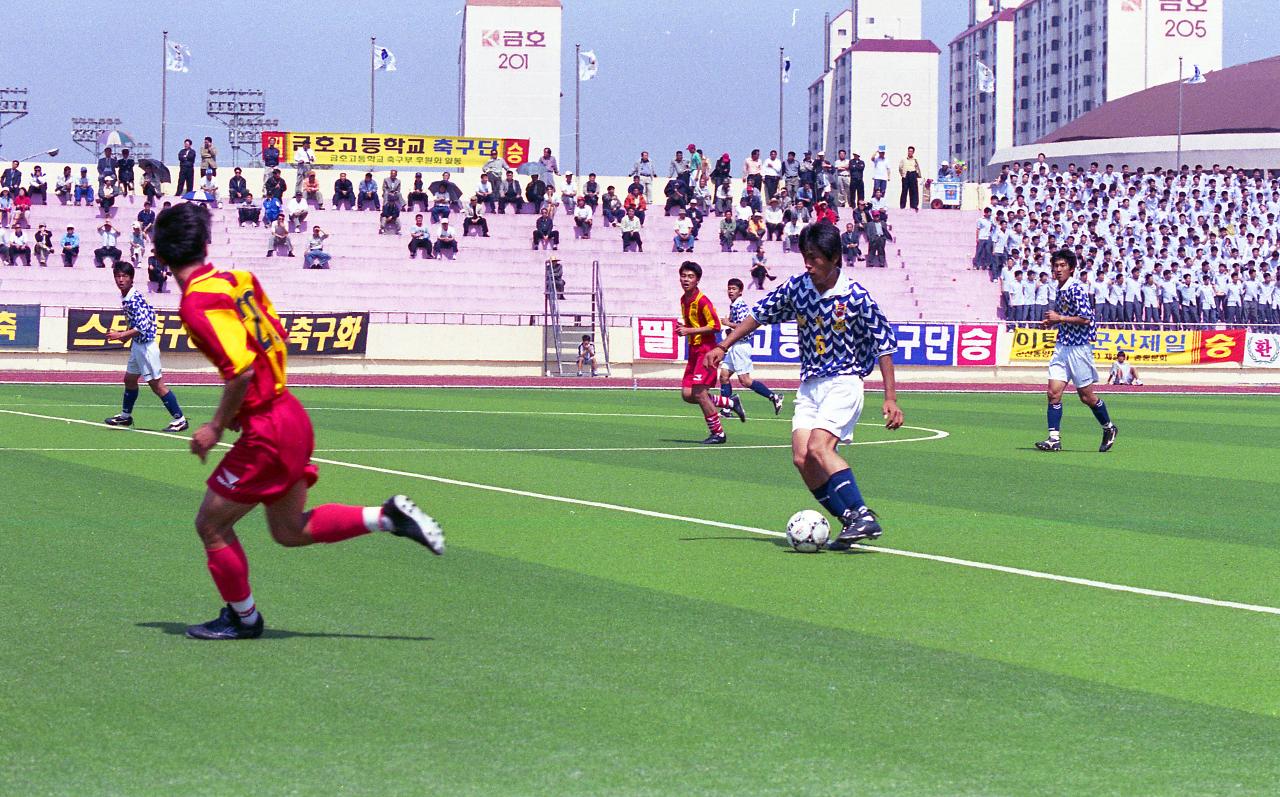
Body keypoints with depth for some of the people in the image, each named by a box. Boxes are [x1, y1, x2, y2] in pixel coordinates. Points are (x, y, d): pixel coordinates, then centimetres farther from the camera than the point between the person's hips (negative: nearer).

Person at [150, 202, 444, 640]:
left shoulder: (198, 302, -20)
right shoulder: (236, 280, 6)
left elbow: (241, 369, -28)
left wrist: (217, 426, -15)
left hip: (266, 432, -9)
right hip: (290, 416, 9)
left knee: (211, 525, 8)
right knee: (291, 530, 22)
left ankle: (244, 619, 23)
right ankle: (389, 516, 15)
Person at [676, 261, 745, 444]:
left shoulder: (702, 301, -16)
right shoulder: (684, 299, 12)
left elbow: (715, 326, -19)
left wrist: (689, 331, -21)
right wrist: (683, 328, 4)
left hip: (706, 350, -9)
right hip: (694, 351, 9)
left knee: (699, 392, -14)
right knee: (687, 394, 3)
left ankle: (717, 433, 0)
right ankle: (731, 402, 20)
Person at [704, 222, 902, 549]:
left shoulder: (856, 296, -11)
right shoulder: (795, 288, 1)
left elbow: (884, 344, -6)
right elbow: (759, 315, 17)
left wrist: (890, 398, -8)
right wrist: (723, 346, 15)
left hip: (844, 383, -6)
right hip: (810, 384, 6)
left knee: (819, 447, -26)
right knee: (801, 457, -11)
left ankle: (862, 516, -27)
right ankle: (851, 523, -5)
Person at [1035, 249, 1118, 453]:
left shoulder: (1077, 289, -15)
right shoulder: (1060, 290, 12)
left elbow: (1085, 319, -21)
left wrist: (1059, 318, -17)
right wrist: (1052, 322, 8)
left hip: (1078, 348, -8)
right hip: (1062, 346, 8)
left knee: (1086, 396, 3)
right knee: (1054, 392, -5)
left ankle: (1108, 428, 25)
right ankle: (1054, 439, -6)